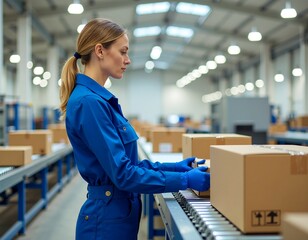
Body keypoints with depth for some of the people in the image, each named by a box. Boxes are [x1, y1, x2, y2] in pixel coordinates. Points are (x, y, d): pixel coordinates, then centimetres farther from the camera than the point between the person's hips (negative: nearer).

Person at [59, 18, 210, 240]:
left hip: (116, 215, 9)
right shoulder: (89, 101, -21)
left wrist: (174, 166, 7)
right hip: (107, 219, -9)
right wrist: (185, 180, -18)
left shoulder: (99, 98, 9)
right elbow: (123, 174, -23)